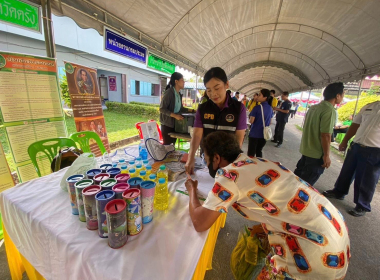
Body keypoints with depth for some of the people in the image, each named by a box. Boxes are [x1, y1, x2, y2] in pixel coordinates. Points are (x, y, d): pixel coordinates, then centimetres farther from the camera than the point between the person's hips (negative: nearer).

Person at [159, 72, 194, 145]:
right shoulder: (169, 92, -14)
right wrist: (175, 115, -26)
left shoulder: (179, 94, 9)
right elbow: (162, 109, -17)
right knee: (167, 144, -1)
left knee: (172, 144, 12)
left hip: (175, 124, 7)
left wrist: (191, 110, 7)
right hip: (167, 124, -7)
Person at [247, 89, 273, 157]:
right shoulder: (270, 109, 4)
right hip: (264, 134, 6)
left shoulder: (257, 108, -16)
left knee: (251, 153, 4)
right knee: (259, 151, 20)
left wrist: (250, 118, 5)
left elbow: (251, 121, -15)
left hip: (254, 134, -6)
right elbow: (270, 122, 11)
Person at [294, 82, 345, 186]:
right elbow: (325, 135, -22)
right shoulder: (329, 111, -18)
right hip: (317, 154, -8)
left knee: (297, 175, 21)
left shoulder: (313, 107, 7)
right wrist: (326, 155, -15)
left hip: (305, 149, 8)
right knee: (306, 183, 6)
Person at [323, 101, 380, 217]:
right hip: (356, 146, 5)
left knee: (366, 181, 6)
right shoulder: (368, 106, 8)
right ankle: (338, 191, 36)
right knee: (347, 171, 17)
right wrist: (344, 141, 14)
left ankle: (362, 206, 22)